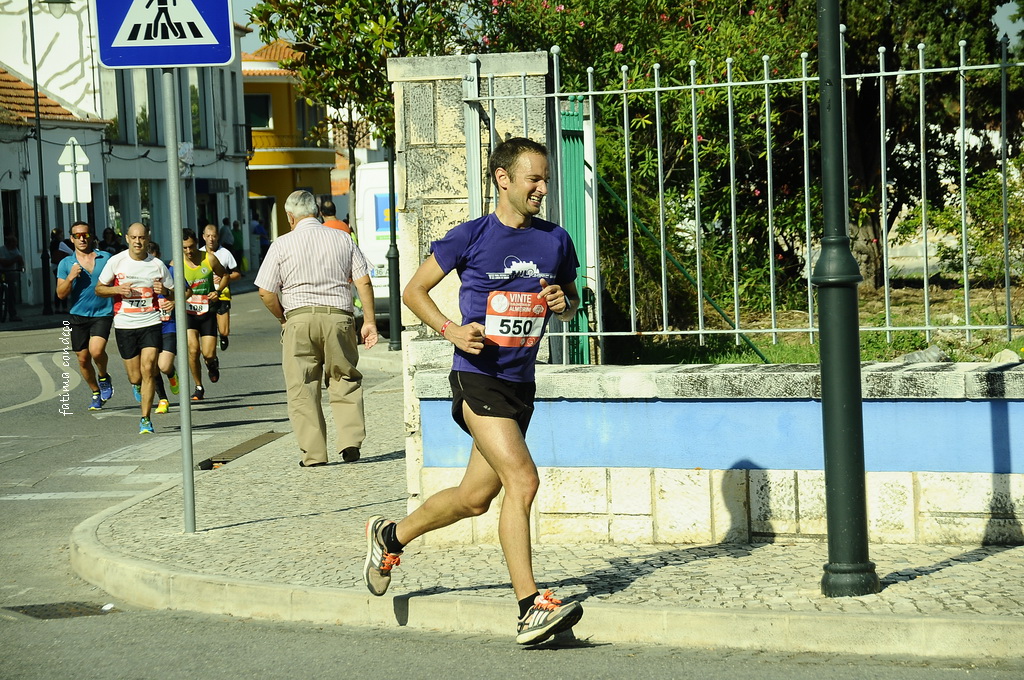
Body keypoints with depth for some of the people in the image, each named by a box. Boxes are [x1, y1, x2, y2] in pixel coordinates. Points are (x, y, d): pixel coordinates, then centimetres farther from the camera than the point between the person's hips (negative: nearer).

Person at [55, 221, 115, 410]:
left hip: (103, 314, -2)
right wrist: (70, 277, -16)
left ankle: (104, 377, 7)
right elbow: (61, 294, 0)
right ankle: (96, 394, 26)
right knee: (83, 359, 6)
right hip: (78, 316, 2)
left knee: (96, 350, -24)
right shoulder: (66, 264, 3)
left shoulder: (105, 258, 2)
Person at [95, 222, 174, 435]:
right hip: (125, 325, 0)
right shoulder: (116, 261, -1)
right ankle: (137, 385, 43)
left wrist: (164, 291, -14)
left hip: (151, 324, 0)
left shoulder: (157, 265, 0)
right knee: (135, 377, 4)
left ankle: (145, 419, -5)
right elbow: (99, 289, 6)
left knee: (148, 370, -14)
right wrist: (117, 290, -13)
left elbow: (174, 294, 9)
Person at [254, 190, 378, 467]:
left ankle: (314, 453, 2)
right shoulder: (343, 239, 8)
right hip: (339, 318, 2)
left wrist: (284, 318, 15)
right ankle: (350, 441, 0)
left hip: (299, 319, -2)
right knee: (346, 382, 13)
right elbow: (364, 282, 3)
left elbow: (266, 292, 0)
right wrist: (369, 321, 6)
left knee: (302, 389, 5)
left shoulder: (283, 244, 2)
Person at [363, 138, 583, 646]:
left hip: (522, 383, 6)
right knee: (522, 479, -19)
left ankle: (389, 537, 38)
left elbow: (571, 303, 21)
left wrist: (563, 303, -3)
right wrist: (451, 330, -13)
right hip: (478, 377, -6)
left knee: (476, 498, 13)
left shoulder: (556, 241, 7)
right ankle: (531, 609, -17)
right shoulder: (470, 237, -6)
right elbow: (415, 290, 3)